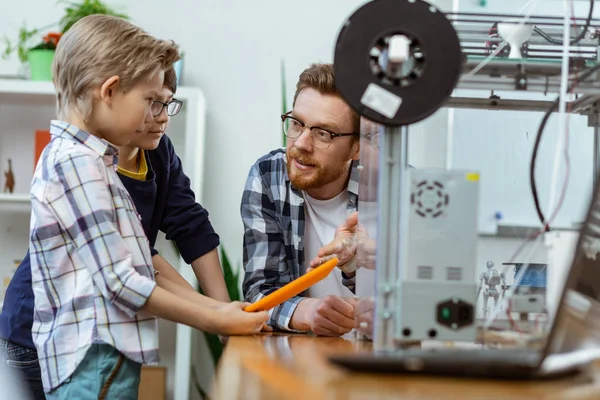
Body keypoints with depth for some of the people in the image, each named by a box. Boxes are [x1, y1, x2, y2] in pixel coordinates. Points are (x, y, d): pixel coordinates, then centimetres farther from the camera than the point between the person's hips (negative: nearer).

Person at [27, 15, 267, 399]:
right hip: (94, 364, -10)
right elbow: (118, 280, -17)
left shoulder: (90, 159, 16)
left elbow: (137, 266, 16)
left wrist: (215, 308, 10)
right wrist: (214, 321, -9)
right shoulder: (74, 161, -14)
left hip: (111, 357, 10)